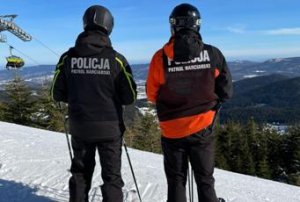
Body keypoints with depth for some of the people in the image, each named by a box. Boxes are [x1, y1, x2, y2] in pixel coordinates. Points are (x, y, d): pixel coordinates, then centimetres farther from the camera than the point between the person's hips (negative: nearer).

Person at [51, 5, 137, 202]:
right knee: (111, 175, 12)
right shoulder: (116, 59, -13)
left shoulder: (68, 57, -7)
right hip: (109, 127, -2)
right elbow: (130, 97, -9)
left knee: (81, 173, 21)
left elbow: (57, 94, 0)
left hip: (80, 127, 3)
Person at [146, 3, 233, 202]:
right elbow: (226, 91, -2)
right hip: (202, 129, 1)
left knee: (176, 181, 17)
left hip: (172, 130, 0)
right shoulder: (213, 54, -10)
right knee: (205, 180, 17)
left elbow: (152, 95, -2)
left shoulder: (161, 57, -13)